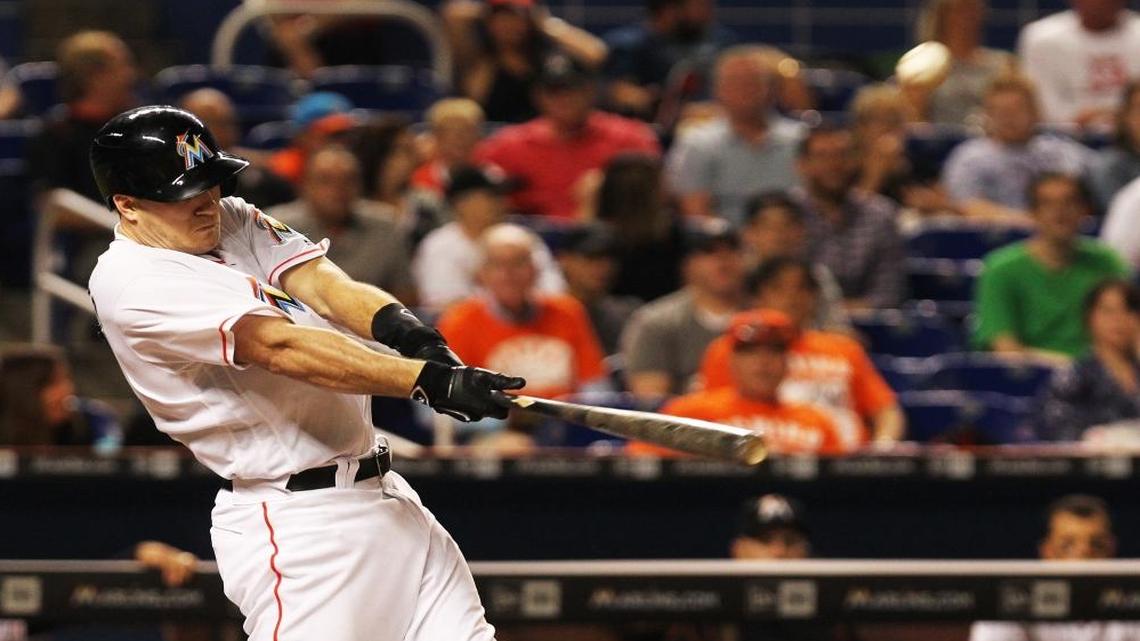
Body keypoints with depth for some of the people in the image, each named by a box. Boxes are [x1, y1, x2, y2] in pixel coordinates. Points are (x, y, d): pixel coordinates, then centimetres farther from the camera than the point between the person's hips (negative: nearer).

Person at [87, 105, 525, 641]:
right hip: (291, 526, -8)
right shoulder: (133, 281, -14)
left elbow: (320, 282, -3)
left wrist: (401, 328, -25)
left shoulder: (231, 220, 12)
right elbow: (281, 347, -24)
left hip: (383, 494, 8)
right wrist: (429, 380, -31)